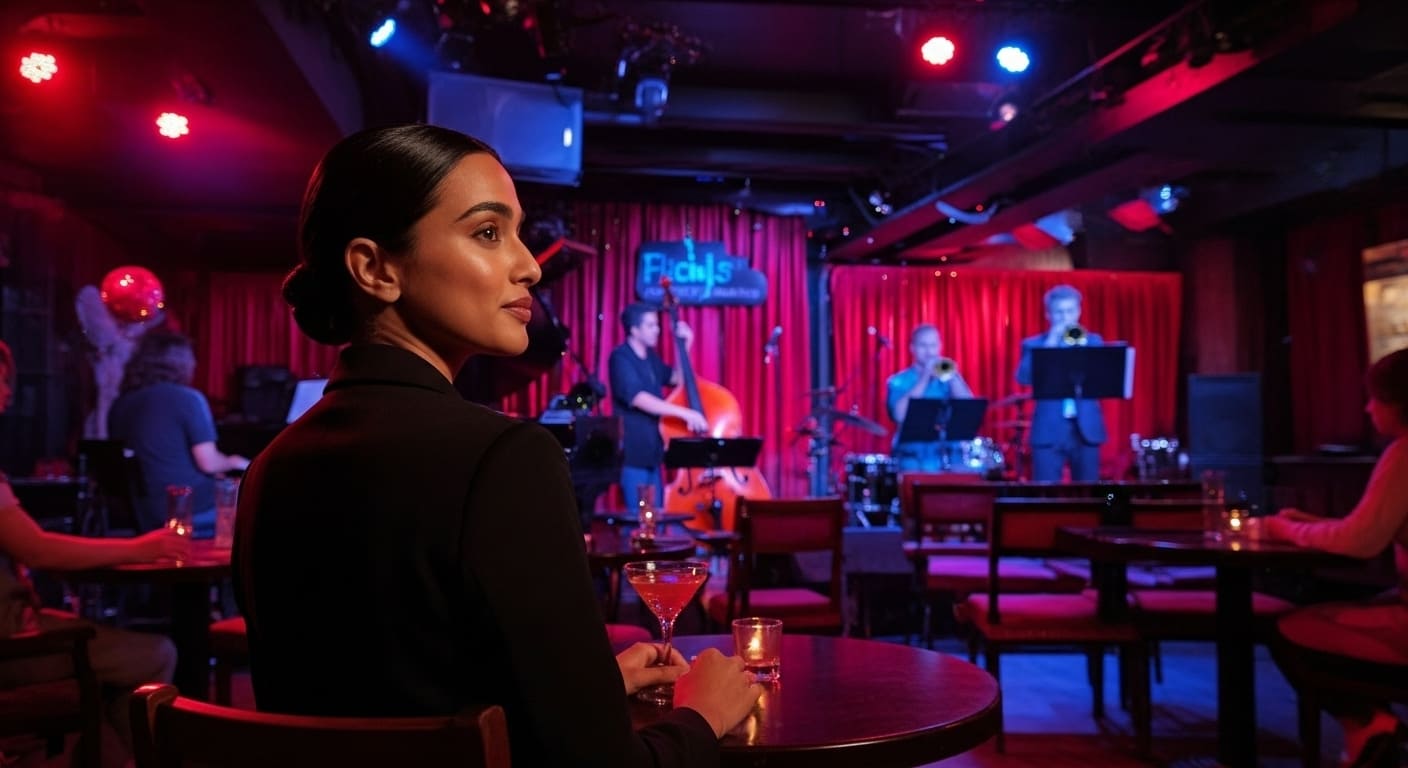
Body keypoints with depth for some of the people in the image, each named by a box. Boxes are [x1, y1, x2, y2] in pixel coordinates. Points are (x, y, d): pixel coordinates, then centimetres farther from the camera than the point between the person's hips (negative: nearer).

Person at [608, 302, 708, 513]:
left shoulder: (650, 357, 11)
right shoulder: (621, 358, -14)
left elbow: (675, 379, 24)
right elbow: (638, 398, -26)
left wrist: (685, 346, 10)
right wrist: (684, 413, -32)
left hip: (652, 450, 8)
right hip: (633, 451, -8)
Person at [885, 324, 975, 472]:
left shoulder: (948, 377, 13)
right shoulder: (898, 381, 5)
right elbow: (900, 415, -13)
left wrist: (950, 374, -12)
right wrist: (924, 378, -11)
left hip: (948, 456, 2)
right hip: (912, 458, -2)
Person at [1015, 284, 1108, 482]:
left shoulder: (1093, 341, 14)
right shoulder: (1034, 344, 7)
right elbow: (1024, 377, -10)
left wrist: (1082, 345, -12)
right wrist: (1049, 344, -12)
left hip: (1087, 429, 2)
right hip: (1049, 430, -2)